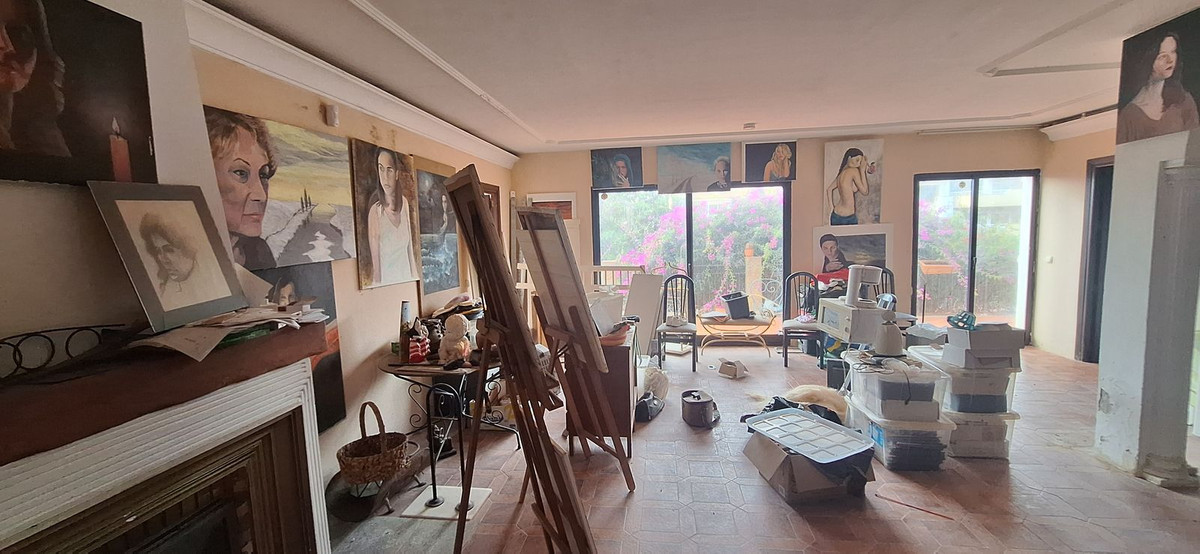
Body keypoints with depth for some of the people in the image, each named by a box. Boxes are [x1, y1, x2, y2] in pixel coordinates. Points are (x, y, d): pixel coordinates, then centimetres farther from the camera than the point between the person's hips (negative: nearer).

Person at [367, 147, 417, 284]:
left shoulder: (405, 203, 0)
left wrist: (415, 279, 8)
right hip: (387, 281, -4)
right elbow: (376, 267, -12)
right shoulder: (375, 212, -16)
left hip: (407, 279, 4)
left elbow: (410, 251, 8)